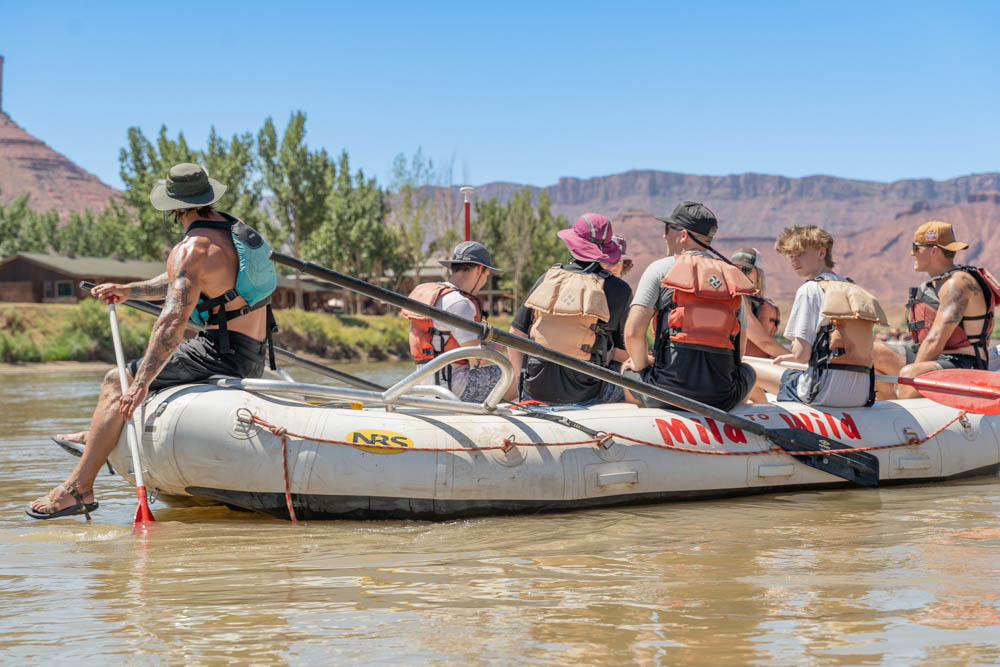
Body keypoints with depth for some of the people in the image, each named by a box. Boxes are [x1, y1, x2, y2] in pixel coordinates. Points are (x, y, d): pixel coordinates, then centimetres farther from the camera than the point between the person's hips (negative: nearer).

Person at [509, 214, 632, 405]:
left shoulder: (547, 279, 2)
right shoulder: (618, 289, -6)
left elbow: (516, 334, 5)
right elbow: (622, 353, -1)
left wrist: (522, 383, 15)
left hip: (535, 392, 4)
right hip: (586, 396, -4)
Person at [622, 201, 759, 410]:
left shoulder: (661, 268, 2)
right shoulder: (735, 277, 13)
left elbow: (633, 332, -7)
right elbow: (741, 344, 14)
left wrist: (642, 366, 10)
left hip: (668, 393, -2)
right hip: (723, 399, 2)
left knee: (627, 369, 30)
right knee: (747, 371, 37)